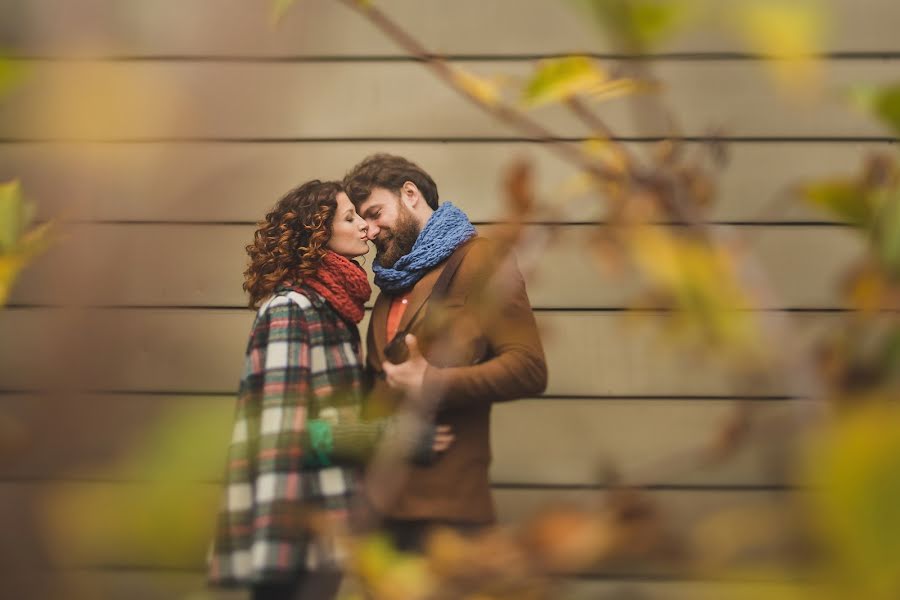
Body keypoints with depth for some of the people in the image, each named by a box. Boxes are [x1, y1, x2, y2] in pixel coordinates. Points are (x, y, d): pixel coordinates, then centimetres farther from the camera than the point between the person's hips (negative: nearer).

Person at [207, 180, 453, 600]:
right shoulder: (289, 310, -12)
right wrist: (395, 436, -17)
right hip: (301, 529, -9)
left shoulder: (331, 308, 14)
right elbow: (284, 432, -19)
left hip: (325, 517, 9)